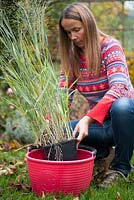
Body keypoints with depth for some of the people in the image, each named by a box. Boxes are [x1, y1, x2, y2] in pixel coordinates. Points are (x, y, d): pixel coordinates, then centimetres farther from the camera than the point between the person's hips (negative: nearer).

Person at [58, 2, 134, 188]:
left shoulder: (110, 47, -14)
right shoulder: (71, 57, 2)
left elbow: (118, 88, -30)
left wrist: (88, 119, -43)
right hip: (99, 122, 5)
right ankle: (99, 151, 8)